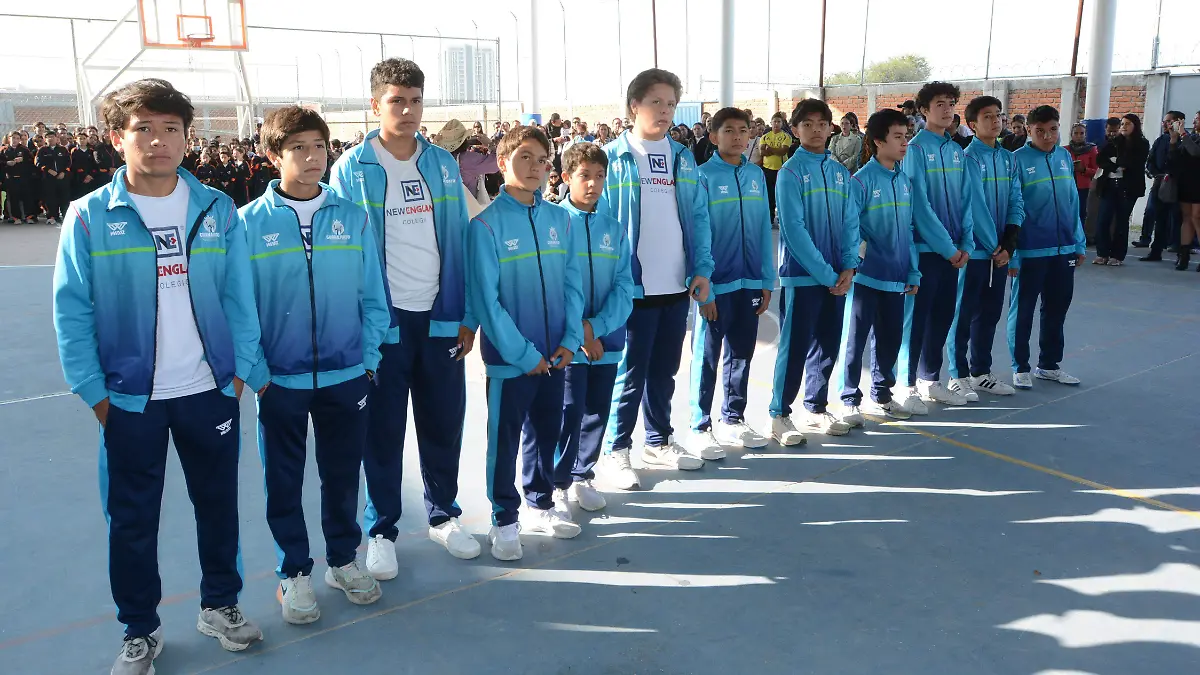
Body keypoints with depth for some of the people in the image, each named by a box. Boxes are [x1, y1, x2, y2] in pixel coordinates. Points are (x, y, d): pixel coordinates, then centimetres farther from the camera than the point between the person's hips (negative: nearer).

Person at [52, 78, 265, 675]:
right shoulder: (89, 217, -6)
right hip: (129, 398, -1)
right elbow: (72, 311, -5)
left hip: (211, 390, 2)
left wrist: (244, 369, -3)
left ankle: (220, 603, 36)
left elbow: (238, 297, 1)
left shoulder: (217, 210, -1)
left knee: (218, 503, 15)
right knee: (132, 518, 11)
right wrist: (93, 389, -7)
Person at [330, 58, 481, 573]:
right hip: (383, 320, -3)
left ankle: (443, 515, 29)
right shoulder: (352, 168, -3)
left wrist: (467, 315, 4)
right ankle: (381, 531, 22)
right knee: (383, 429, 7)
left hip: (439, 317, 3)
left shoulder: (443, 164, 7)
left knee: (444, 423, 10)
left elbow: (459, 241, 7)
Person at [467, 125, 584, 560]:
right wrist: (523, 353, -15)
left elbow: (572, 284, 5)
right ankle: (505, 519, 25)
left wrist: (570, 340, -5)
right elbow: (486, 300, -14)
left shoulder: (560, 220, 3)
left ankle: (540, 505, 36)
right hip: (510, 357, -5)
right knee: (505, 439, 8)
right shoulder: (486, 224, -11)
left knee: (547, 432, 17)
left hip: (554, 354, 5)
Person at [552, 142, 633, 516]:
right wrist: (577, 328, -15)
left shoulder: (613, 229, 7)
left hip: (606, 338, 4)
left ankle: (582, 477, 30)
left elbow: (624, 288, 1)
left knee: (598, 412, 12)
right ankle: (556, 485, 12)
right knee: (569, 412, -5)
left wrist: (597, 326, -13)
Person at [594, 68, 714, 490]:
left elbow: (698, 216, 11)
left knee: (664, 372, 16)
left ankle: (659, 442, 31)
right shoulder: (613, 158, -4)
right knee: (630, 374, 1)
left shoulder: (682, 158, 11)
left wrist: (702, 268, 2)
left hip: (677, 287, 5)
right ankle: (614, 452, 15)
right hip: (634, 288, -5)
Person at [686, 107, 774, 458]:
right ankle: (700, 428, 15)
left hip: (749, 282, 5)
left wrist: (767, 281, 5)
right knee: (707, 358, 4)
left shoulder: (757, 175, 7)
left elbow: (764, 230, 8)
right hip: (715, 284, -5)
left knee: (741, 354, 14)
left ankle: (732, 420, 28)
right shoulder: (703, 176, -7)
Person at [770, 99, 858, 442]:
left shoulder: (841, 171, 10)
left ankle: (816, 409, 25)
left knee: (828, 345, 12)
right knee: (795, 346, -2)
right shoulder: (791, 172, -7)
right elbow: (794, 229, -15)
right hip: (802, 274, -6)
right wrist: (825, 273, -16)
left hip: (837, 276, 6)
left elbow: (850, 221, 9)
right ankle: (780, 414, 9)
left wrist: (848, 266, -5)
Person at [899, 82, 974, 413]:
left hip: (953, 249, 7)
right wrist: (947, 246, -15)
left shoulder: (957, 151, 11)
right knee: (917, 317, -1)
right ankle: (908, 385, 8)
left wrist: (965, 243, -1)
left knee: (943, 315, 12)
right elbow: (920, 204, -15)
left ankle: (930, 380, 24)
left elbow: (966, 200, 11)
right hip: (925, 247, -7)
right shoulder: (916, 149, -9)